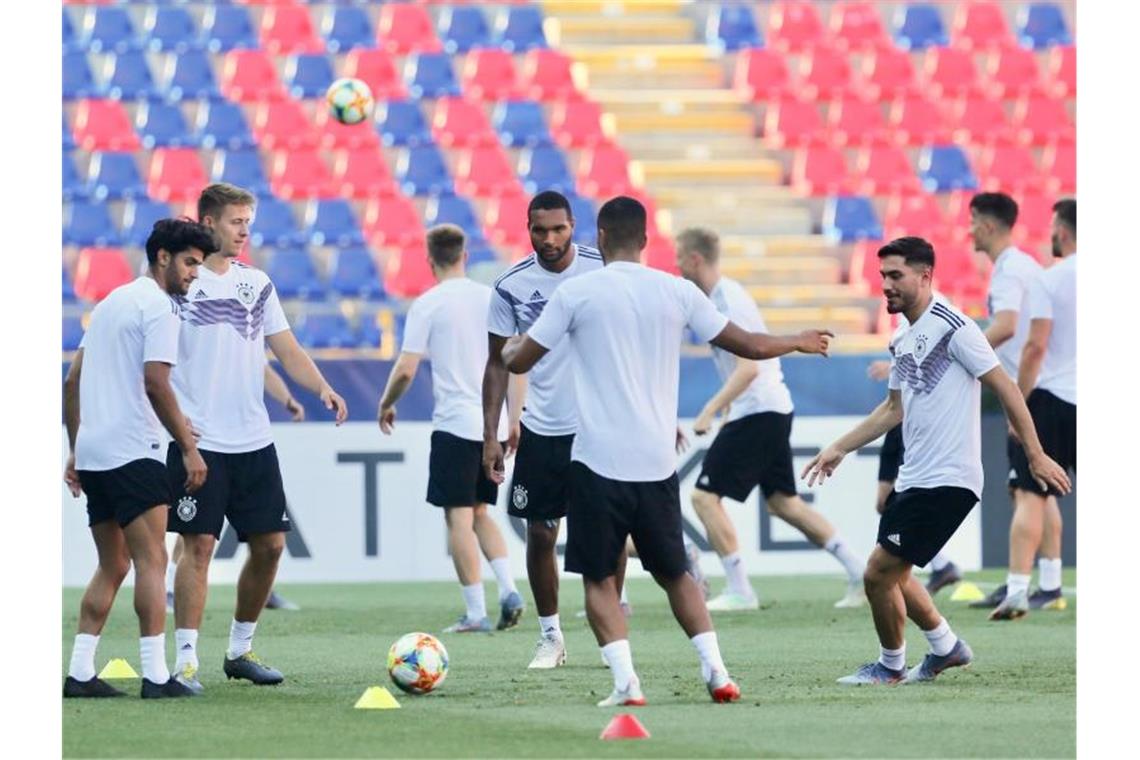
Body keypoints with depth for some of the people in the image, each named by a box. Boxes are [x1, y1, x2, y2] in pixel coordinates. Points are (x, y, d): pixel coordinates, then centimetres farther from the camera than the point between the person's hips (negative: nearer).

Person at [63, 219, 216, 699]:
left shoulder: (111, 302, 20)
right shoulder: (157, 307, -7)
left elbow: (73, 381, 21)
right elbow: (155, 384, -17)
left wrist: (75, 451, 24)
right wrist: (189, 448, -13)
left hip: (93, 455, 9)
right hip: (132, 452, -9)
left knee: (112, 566, 13)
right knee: (151, 561, -9)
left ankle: (80, 673, 7)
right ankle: (155, 675, -14)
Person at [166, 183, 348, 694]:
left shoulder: (256, 283, 12)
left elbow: (287, 349, 12)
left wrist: (322, 388, -6)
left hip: (254, 441, 6)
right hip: (199, 442, -6)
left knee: (269, 544, 5)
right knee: (199, 544, -9)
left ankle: (240, 650, 19)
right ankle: (185, 660, -6)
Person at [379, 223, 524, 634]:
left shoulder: (427, 304, -6)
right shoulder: (492, 298, 7)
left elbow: (406, 369, -10)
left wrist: (386, 404, 9)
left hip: (454, 424, -5)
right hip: (494, 424, 5)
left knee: (459, 517, -1)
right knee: (480, 512, 18)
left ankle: (476, 612, -5)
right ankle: (509, 590, 1)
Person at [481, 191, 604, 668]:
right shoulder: (512, 287, -3)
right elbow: (498, 364, 4)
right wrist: (490, 436, -1)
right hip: (542, 430, 1)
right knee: (540, 534, 4)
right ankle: (550, 636, 17)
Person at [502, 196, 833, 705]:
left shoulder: (576, 293, -4)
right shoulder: (677, 291, 3)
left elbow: (518, 361, 3)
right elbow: (748, 345, 11)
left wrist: (509, 346, 27)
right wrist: (798, 342, 30)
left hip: (598, 462, -3)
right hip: (657, 463, 3)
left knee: (599, 577, 6)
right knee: (673, 572, 18)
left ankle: (625, 681, -9)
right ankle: (715, 670, 7)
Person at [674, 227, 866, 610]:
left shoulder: (727, 299, -16)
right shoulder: (719, 296, 14)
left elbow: (748, 368, -25)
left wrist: (709, 411, -25)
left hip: (756, 412, -10)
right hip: (772, 409, 10)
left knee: (705, 496, -7)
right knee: (784, 502, 14)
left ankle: (739, 591, -6)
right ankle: (858, 573, 12)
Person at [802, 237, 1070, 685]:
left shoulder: (952, 327, -14)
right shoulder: (902, 340, 12)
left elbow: (1004, 388, -12)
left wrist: (1035, 456, -13)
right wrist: (839, 449, 21)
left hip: (947, 482, -9)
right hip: (912, 479, 9)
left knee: (878, 574, -8)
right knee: (895, 575, 14)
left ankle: (891, 665, 11)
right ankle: (947, 648, 32)